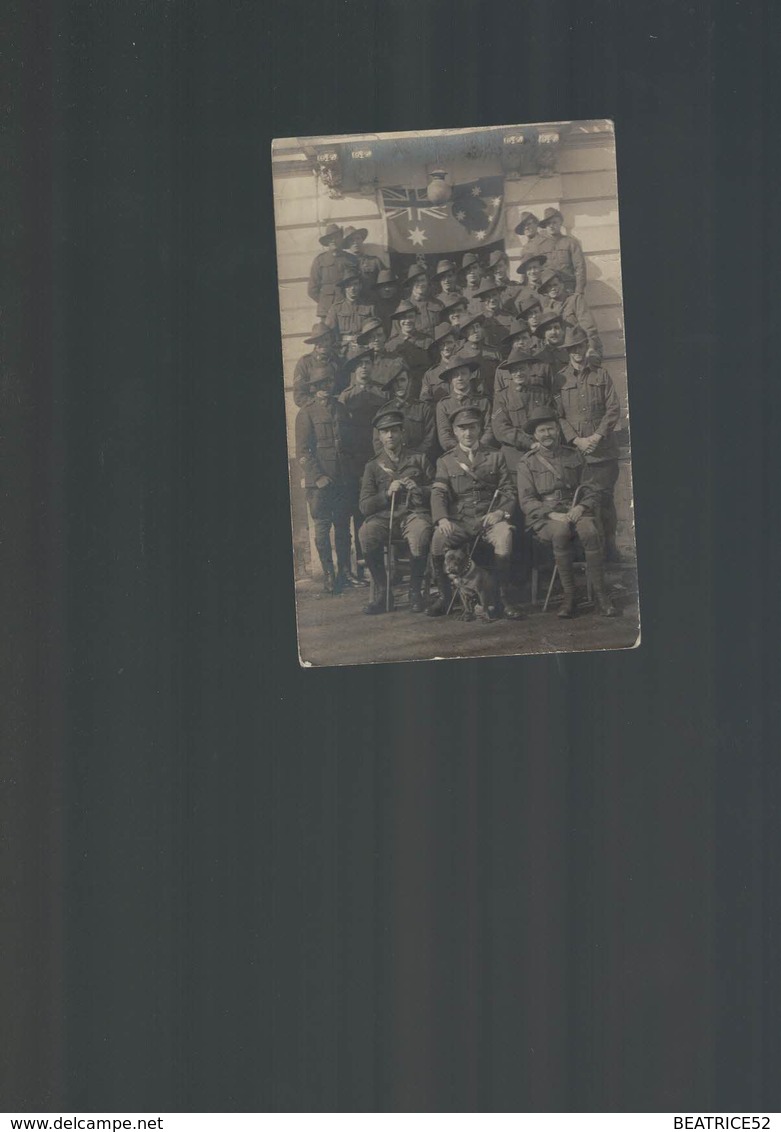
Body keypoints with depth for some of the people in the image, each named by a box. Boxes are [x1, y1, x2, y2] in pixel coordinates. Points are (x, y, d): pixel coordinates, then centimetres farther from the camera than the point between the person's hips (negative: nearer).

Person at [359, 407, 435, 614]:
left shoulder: (419, 460, 18)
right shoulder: (373, 466, 19)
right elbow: (364, 507, 10)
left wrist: (419, 490, -6)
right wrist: (387, 494, -4)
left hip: (414, 513, -1)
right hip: (383, 517, 1)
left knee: (420, 533, -38)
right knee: (367, 533, -34)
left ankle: (415, 592, -18)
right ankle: (382, 593, -19)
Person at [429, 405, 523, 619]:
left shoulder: (495, 457, 17)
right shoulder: (445, 461, 16)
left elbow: (508, 491, 10)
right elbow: (438, 493, 2)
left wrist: (501, 512, -12)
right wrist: (442, 519, -18)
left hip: (489, 518, -1)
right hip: (459, 520, 1)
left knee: (504, 535, -36)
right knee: (438, 538, -31)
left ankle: (505, 597, -24)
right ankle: (444, 596, -11)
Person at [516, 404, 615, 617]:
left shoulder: (574, 456, 17)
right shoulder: (527, 463, 10)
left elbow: (592, 491, 14)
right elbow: (526, 501, 1)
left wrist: (581, 507, -9)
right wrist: (552, 514, -15)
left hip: (575, 510, 2)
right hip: (544, 517, -2)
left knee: (590, 532, -34)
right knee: (560, 532, -38)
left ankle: (599, 592, -29)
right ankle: (569, 595, -30)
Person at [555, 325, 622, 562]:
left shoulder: (601, 375, 11)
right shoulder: (560, 379, 8)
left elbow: (614, 409, 5)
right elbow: (557, 415, 3)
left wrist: (598, 436, -8)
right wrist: (576, 440, -9)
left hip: (603, 451, 0)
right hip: (574, 452, 0)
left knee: (604, 498, -1)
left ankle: (609, 545, 8)